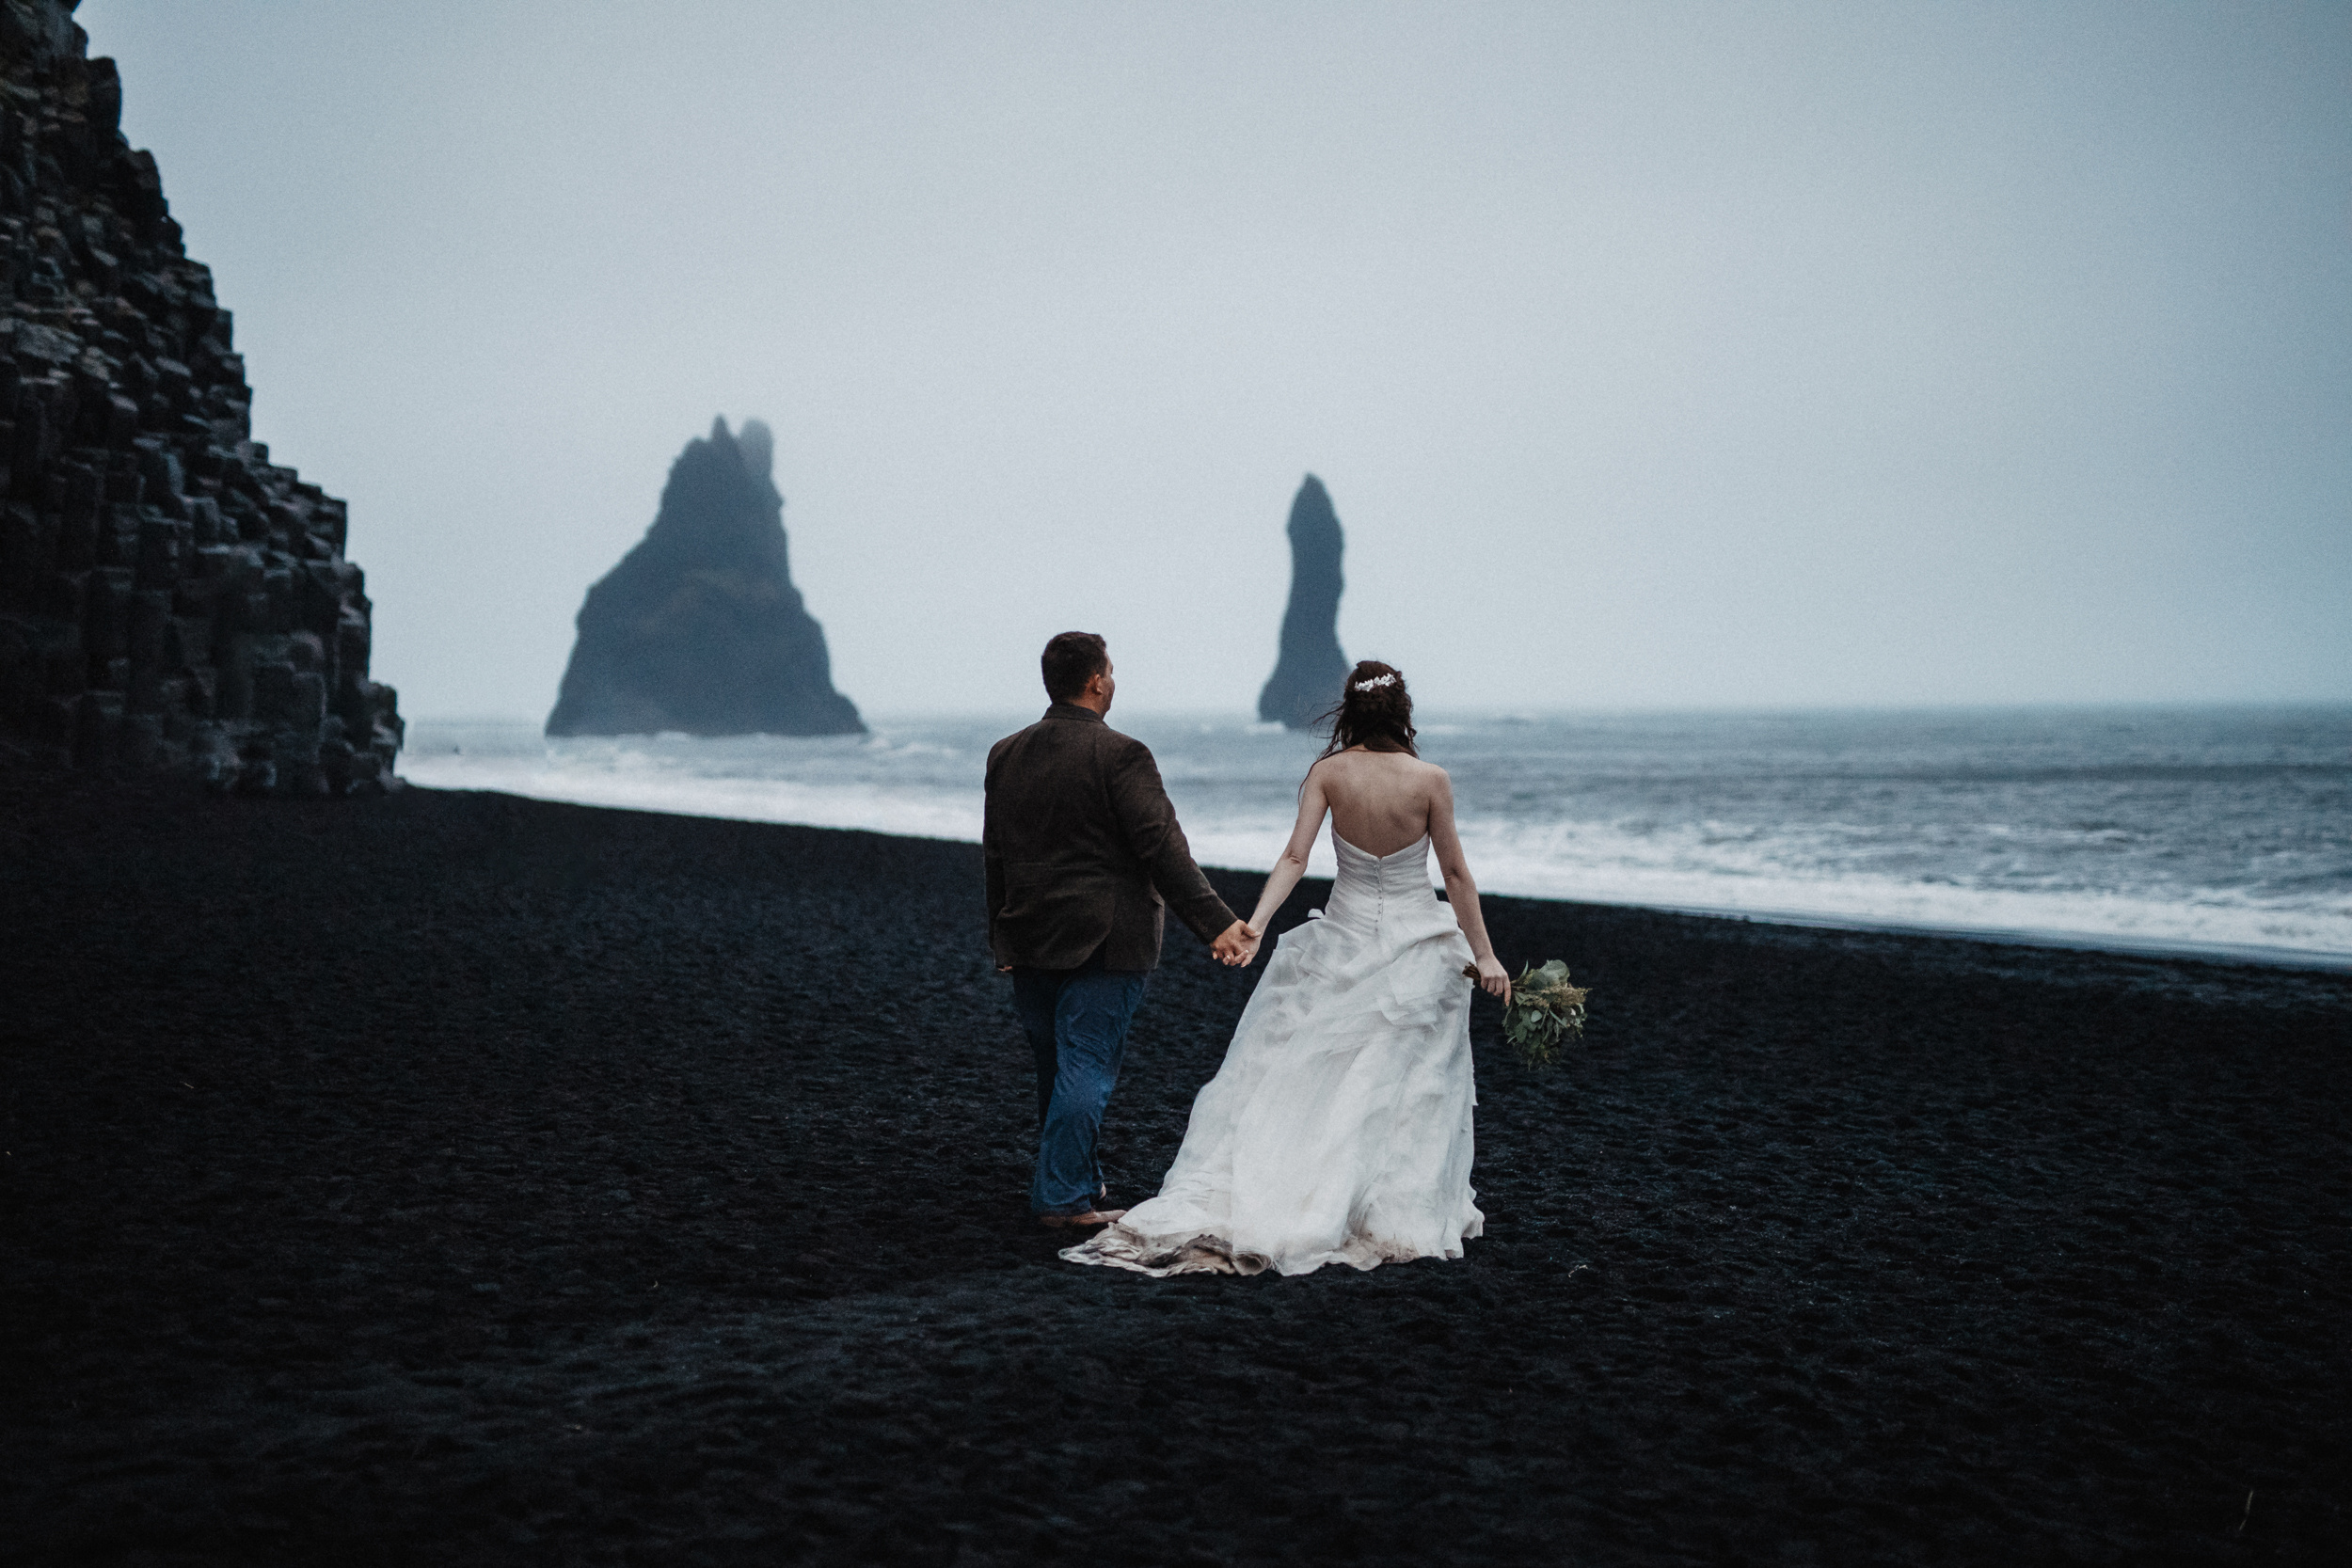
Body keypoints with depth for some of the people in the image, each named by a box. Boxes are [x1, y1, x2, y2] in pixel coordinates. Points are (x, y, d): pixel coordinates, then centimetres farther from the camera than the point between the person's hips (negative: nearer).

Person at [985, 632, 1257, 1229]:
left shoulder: (1005, 754, 7)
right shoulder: (1119, 755, -13)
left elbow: (993, 854, 13)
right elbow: (1162, 848, -19)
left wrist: (1002, 937, 22)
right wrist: (1215, 923, -18)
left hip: (1028, 941, 7)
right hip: (1102, 944, -6)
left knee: (1054, 1067, 17)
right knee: (1087, 1066, -1)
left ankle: (1076, 1178, 32)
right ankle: (1063, 1196, 0)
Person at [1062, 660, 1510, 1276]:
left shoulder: (1328, 772, -7)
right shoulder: (1430, 780, -11)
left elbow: (1294, 858, -14)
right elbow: (1456, 875, -6)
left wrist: (1254, 925, -14)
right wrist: (1484, 954, 1)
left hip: (1342, 938, 2)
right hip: (1415, 946, -2)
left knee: (1300, 1071, 8)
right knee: (1409, 1083, 8)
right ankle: (1402, 1212, 15)